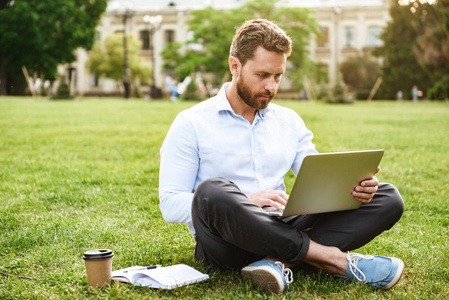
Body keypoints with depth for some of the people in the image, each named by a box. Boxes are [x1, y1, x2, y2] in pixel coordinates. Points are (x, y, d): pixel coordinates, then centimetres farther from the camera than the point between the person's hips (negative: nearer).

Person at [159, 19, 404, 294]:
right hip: (229, 243, -5)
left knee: (387, 198, -9)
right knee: (212, 191, -38)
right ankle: (331, 258, -26)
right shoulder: (191, 124, 2)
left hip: (283, 231, 5)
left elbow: (320, 182, 14)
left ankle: (281, 261, -30)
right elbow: (170, 204, -5)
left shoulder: (289, 120, 18)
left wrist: (353, 187, -11)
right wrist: (247, 201, -17)